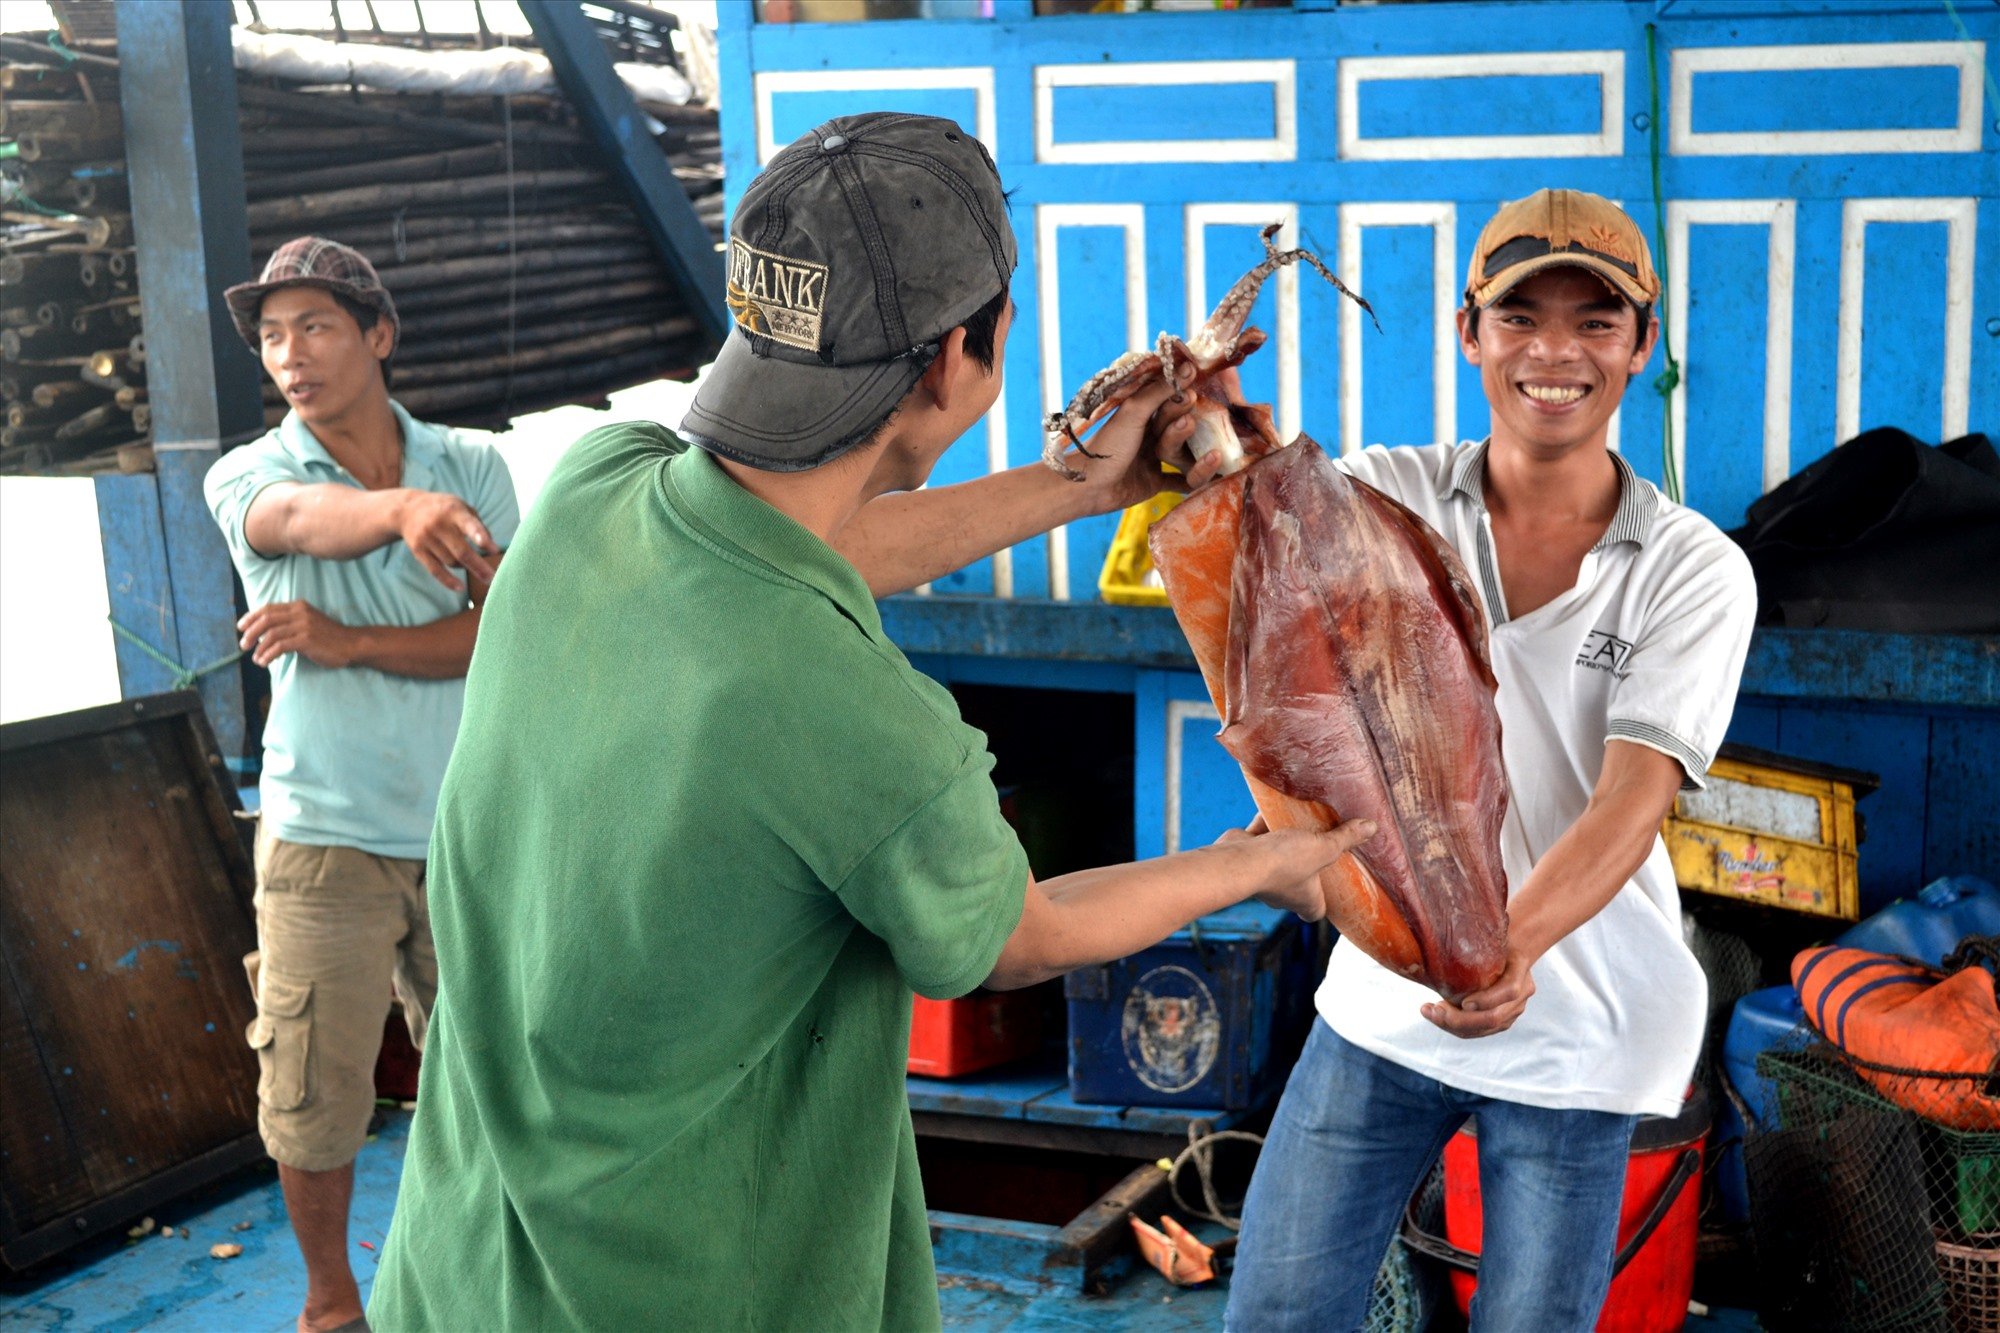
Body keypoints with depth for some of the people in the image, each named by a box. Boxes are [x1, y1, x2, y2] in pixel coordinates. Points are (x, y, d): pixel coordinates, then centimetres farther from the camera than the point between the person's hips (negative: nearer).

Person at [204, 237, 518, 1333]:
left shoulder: (471, 468, 0)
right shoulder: (244, 476, -5)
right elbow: (301, 519, -31)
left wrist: (348, 643, -22)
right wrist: (403, 508, -53)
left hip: (468, 829, 2)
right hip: (324, 836, -1)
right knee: (313, 1099, 6)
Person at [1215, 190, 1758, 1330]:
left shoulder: (1695, 571, -9)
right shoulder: (1392, 496, -3)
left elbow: (1630, 805, -19)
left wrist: (1515, 942, -37)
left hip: (1575, 1022, -1)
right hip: (1386, 991, 2)